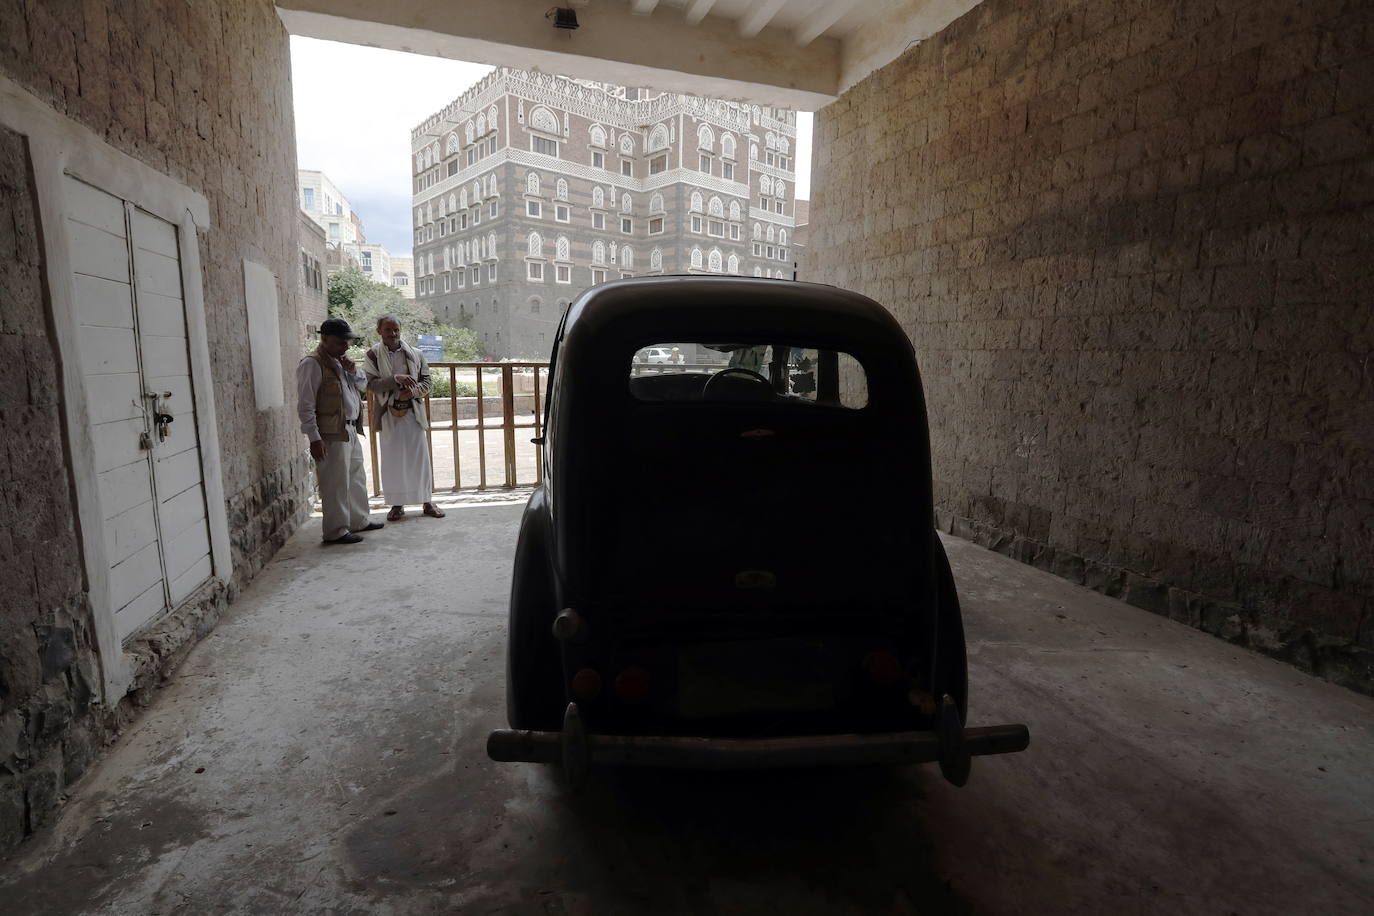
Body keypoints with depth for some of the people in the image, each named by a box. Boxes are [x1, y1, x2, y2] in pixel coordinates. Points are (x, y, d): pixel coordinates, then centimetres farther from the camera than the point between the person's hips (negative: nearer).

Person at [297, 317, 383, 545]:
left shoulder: (339, 361, 13)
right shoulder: (312, 364, -14)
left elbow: (362, 383, 25)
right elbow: (305, 406, -17)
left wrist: (353, 371, 2)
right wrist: (314, 438, -20)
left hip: (350, 430, 9)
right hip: (331, 434, -9)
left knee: (357, 478, 18)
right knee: (336, 484, -3)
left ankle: (359, 520, 32)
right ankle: (336, 532, 7)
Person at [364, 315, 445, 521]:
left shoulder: (415, 354, 6)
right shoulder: (372, 356, 1)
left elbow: (428, 382, 6)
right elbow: (371, 383, -10)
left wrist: (412, 390, -13)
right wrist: (396, 379, -23)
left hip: (413, 413, 1)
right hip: (389, 415, -1)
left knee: (420, 458, 5)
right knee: (392, 460, 6)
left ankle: (427, 501, 15)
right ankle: (397, 504, 17)